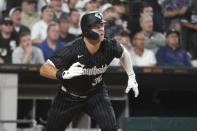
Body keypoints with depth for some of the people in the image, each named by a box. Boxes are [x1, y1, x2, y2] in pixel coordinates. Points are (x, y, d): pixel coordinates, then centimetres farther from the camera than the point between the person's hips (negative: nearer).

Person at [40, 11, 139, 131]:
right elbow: (44, 69, -33)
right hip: (68, 97, -2)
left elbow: (124, 53, 7)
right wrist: (64, 74, -50)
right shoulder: (72, 50, -30)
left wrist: (132, 78, 6)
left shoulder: (109, 47, -19)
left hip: (96, 94, 2)